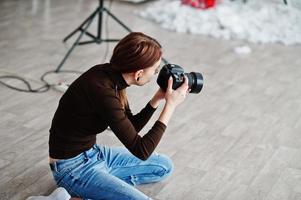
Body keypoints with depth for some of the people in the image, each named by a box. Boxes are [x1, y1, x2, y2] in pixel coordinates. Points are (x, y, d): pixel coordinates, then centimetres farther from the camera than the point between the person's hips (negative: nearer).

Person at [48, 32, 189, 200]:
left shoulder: (111, 74, -4)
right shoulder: (102, 91, -30)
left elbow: (131, 128, 10)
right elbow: (141, 151, -25)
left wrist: (157, 100, -3)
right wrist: (171, 105, -20)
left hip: (94, 153, 9)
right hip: (72, 167, -9)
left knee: (164, 166, 13)